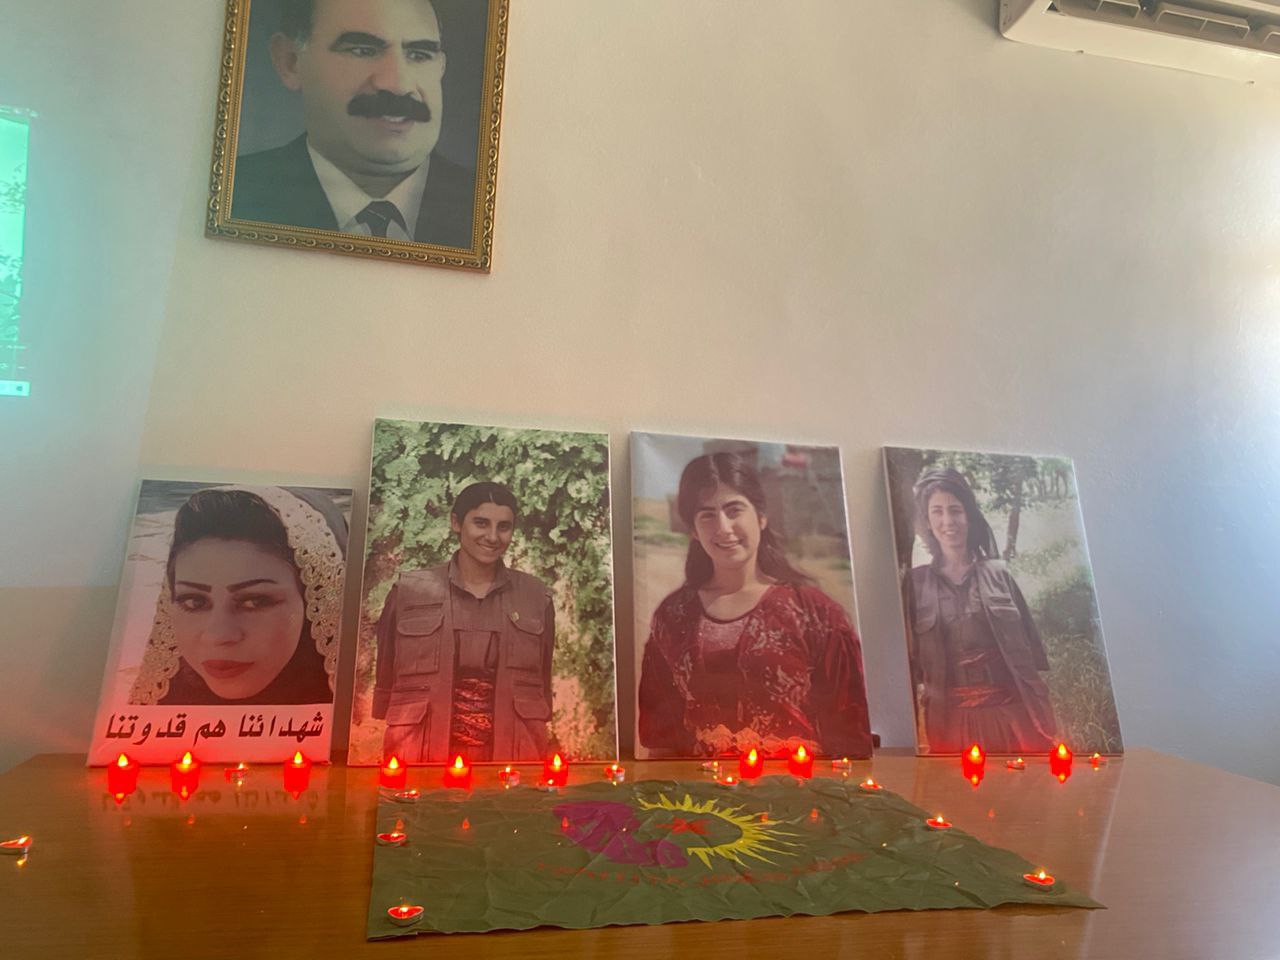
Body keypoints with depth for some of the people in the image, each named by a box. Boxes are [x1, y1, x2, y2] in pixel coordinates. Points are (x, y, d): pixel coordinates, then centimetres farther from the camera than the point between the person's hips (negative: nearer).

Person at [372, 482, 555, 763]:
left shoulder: (536, 597, 4)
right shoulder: (409, 591, 0)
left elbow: (542, 686, 10)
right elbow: (386, 682, 6)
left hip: (511, 755, 1)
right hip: (422, 755, -1)